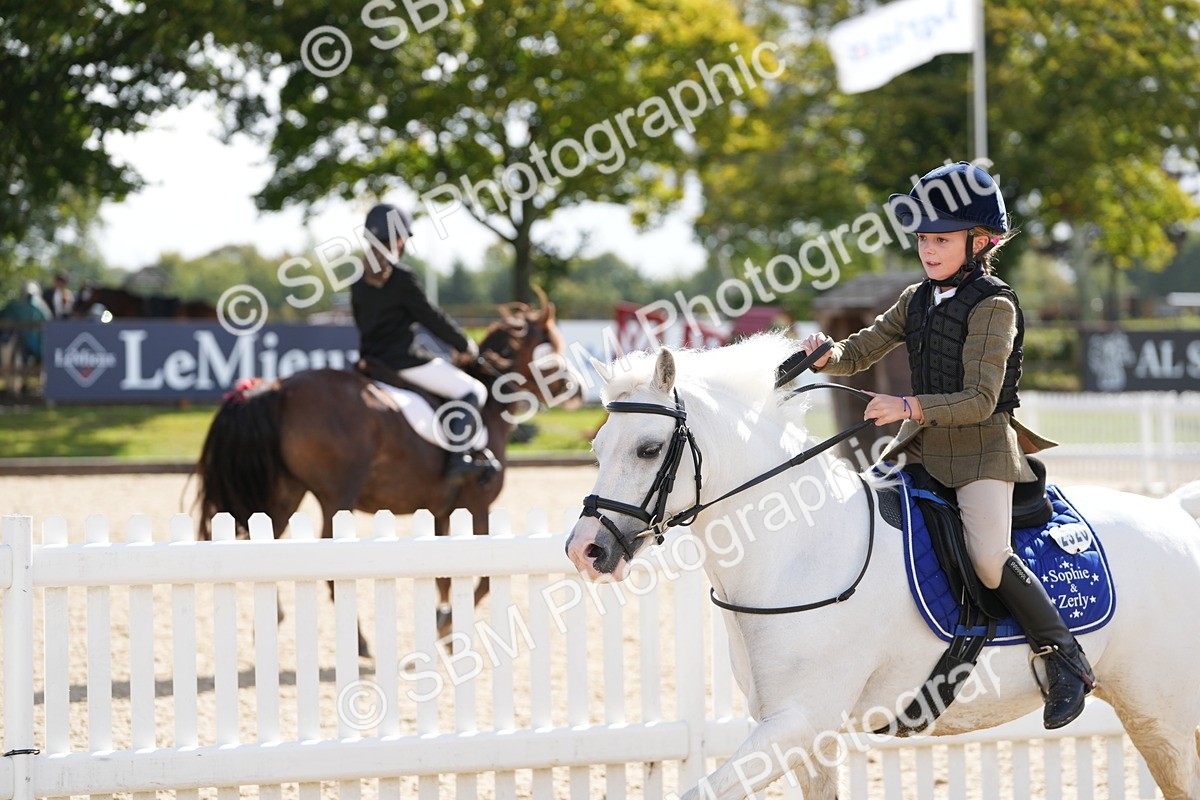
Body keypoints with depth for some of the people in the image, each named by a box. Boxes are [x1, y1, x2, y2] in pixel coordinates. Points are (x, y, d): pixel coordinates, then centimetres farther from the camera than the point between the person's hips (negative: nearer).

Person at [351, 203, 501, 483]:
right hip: (404, 360, -9)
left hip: (370, 359, 9)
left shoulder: (359, 281, 10)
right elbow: (432, 318, -9)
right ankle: (458, 455, -16)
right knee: (472, 391, -2)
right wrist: (465, 345, 5)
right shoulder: (401, 277, -14)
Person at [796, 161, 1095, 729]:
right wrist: (828, 356, -13)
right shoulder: (917, 301, 9)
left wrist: (909, 406, -30)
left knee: (990, 559, -19)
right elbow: (862, 352, 10)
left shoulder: (993, 307, -13)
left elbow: (980, 400, -19)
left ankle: (1065, 659, -7)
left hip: (981, 446, -8)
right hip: (922, 446, 8)